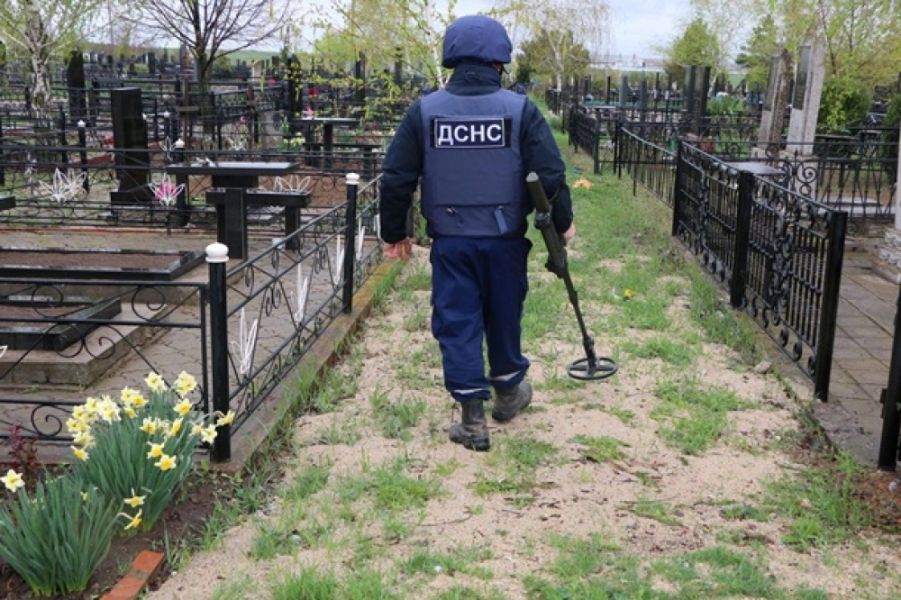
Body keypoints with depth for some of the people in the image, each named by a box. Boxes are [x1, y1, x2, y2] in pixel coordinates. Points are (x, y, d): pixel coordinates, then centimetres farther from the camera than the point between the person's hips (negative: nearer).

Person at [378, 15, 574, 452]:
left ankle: (473, 419, 9)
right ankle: (508, 392, 38)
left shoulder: (424, 111, -3)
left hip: (449, 241, 0)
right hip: (504, 239, 0)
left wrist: (394, 232, 11)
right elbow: (552, 174, -7)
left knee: (457, 324, 7)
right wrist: (561, 222, 9)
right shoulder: (520, 109, -6)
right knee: (504, 319, 18)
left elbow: (396, 179, -1)